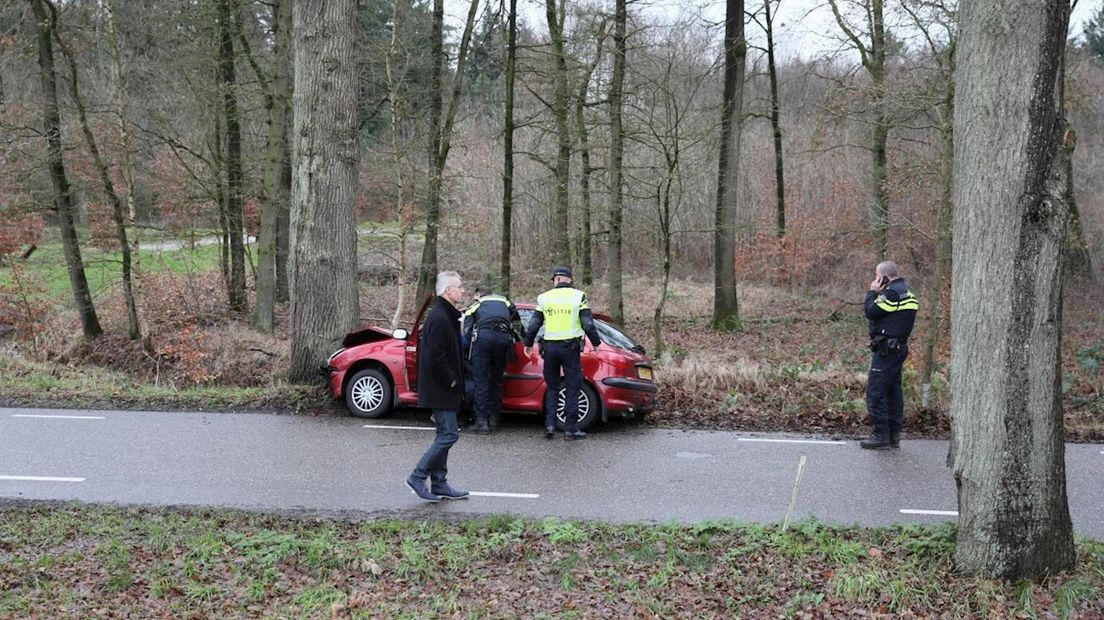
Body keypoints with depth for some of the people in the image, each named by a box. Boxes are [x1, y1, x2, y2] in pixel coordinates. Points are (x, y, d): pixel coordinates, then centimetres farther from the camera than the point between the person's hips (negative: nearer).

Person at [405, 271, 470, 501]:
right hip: (440, 389, -11)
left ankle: (439, 484, 18)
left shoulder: (446, 316, 15)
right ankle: (418, 477, -2)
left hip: (442, 389, 11)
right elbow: (435, 357, -26)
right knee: (449, 433, -9)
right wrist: (450, 380, -16)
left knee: (445, 434, 13)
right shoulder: (440, 318, -19)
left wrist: (454, 379, 15)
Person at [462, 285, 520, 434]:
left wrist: (467, 352, 23)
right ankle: (494, 419, 17)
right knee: (496, 380, 16)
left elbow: (467, 331, 19)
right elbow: (517, 320, 30)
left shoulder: (475, 305, 28)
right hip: (504, 337, 2)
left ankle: (481, 421, -4)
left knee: (480, 380, 1)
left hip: (483, 336, -2)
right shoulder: (504, 301, 35)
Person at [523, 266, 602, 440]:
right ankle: (571, 429, 2)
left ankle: (550, 425, 4)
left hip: (550, 347, 2)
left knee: (552, 388, 14)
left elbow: (534, 324, 8)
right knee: (572, 389, 4)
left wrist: (528, 344, 20)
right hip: (570, 347, -2)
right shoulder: (578, 297, 0)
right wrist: (596, 343, 10)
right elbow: (588, 324, -3)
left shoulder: (544, 298, 5)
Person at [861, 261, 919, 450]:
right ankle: (894, 435, 17)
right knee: (893, 391, 13)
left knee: (875, 392, -7)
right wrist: (875, 294, 10)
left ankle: (881, 436, -7)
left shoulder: (893, 293, -15)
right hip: (898, 347, 11)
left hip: (887, 349, -11)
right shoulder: (906, 292, 18)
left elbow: (871, 312, -16)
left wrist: (872, 292, -6)